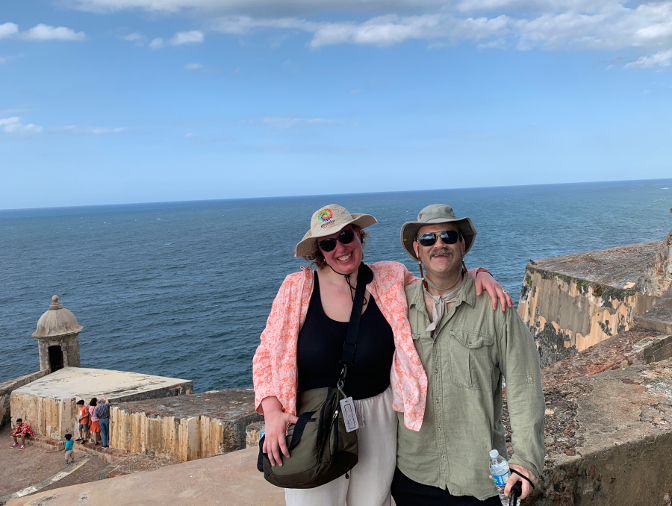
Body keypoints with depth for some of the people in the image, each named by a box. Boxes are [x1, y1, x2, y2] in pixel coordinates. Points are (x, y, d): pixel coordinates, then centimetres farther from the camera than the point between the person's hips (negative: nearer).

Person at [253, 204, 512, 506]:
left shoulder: (390, 280, -3)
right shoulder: (297, 288, -7)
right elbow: (267, 355, -3)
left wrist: (477, 274, -11)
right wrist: (272, 413, -16)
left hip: (377, 423, 2)